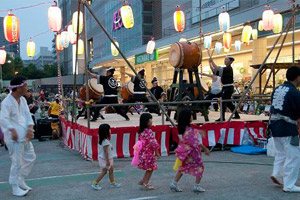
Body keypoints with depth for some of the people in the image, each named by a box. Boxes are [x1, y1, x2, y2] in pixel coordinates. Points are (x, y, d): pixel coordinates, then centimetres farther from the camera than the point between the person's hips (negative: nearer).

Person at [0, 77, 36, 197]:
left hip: (25, 135, 9)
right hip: (15, 137, -9)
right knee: (17, 162, -2)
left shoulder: (22, 100, 10)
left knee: (30, 157, 17)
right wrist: (13, 130, -35)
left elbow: (27, 115, 7)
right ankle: (15, 188, 13)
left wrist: (30, 128, -8)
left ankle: (21, 180, 31)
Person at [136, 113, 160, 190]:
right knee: (150, 169, 4)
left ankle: (143, 181, 25)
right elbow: (153, 143, -19)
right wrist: (157, 152, -10)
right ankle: (145, 184, 8)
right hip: (149, 153, -8)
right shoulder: (149, 131, -18)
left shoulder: (141, 132, 7)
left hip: (143, 153, 8)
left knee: (149, 169, 20)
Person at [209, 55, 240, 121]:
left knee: (223, 101, -12)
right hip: (225, 87, 10)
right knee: (228, 102, 15)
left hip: (229, 87, -10)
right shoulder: (225, 68, 14)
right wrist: (210, 63, -2)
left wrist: (212, 61, -25)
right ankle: (237, 115, 26)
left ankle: (222, 117, -10)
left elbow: (217, 69, -26)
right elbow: (216, 71, 8)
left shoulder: (229, 69, -13)